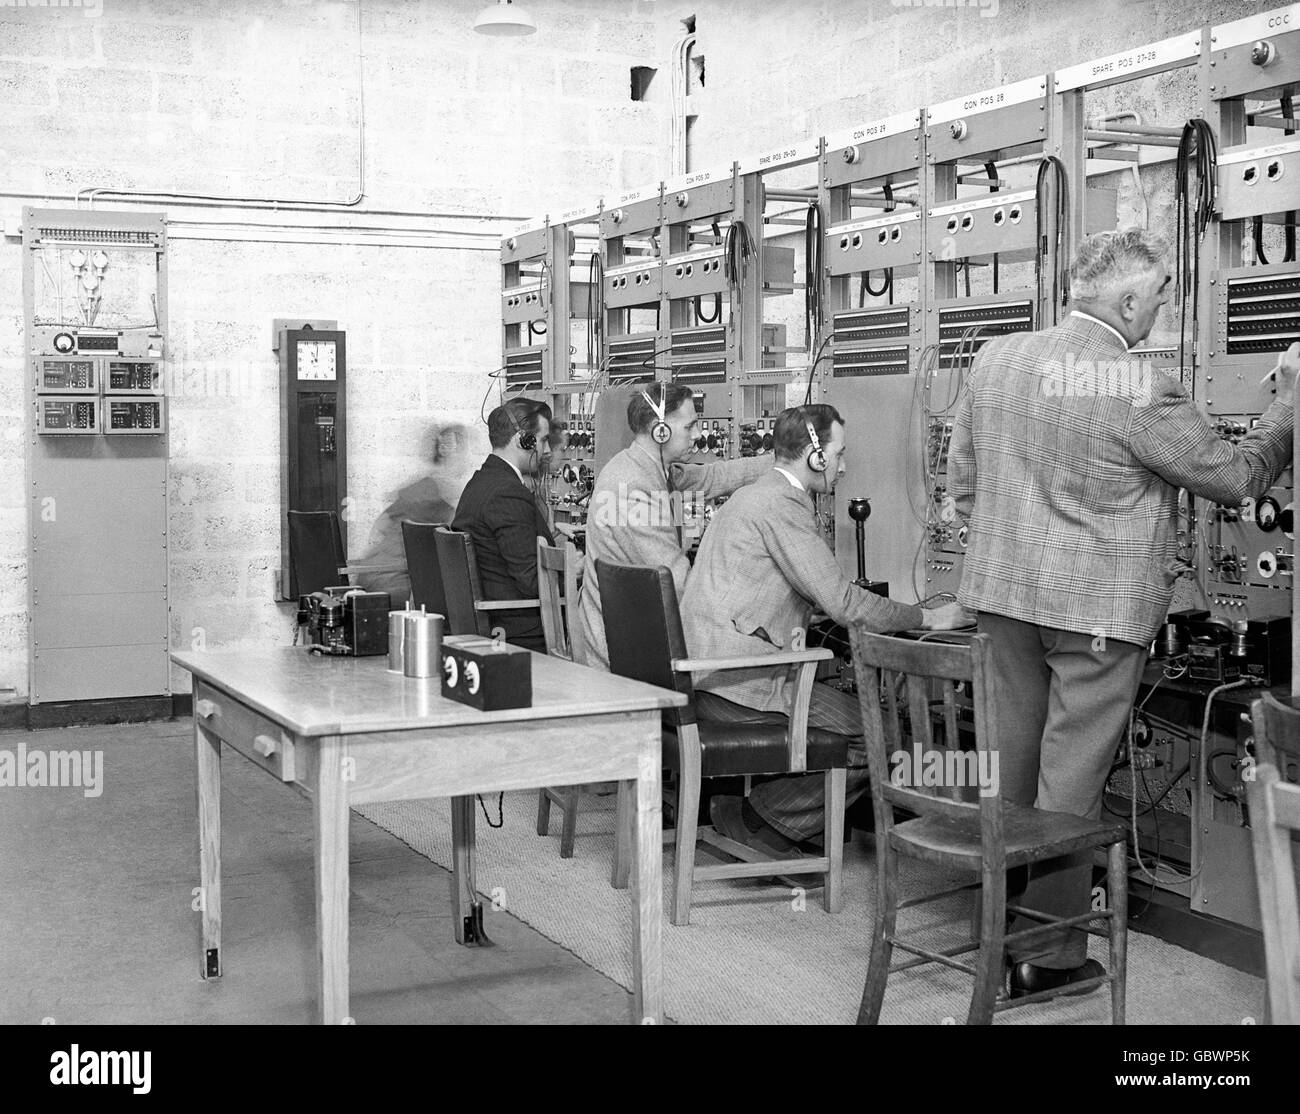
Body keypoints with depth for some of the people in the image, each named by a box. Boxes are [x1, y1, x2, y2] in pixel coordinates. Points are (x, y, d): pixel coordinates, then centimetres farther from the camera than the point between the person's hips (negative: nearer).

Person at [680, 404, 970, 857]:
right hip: (739, 680, -10)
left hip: (706, 673, 11)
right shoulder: (781, 504, -12)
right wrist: (928, 618, -6)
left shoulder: (753, 496, 21)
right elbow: (842, 602, -16)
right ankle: (755, 819, -2)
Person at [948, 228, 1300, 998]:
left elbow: (962, 481, 11)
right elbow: (1236, 477, -7)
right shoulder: (1140, 390, -17)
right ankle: (1050, 958, 9)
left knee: (1016, 763, 16)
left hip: (1005, 596, 6)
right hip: (1098, 607, -6)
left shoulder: (996, 361, 3)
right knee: (1072, 781, 1)